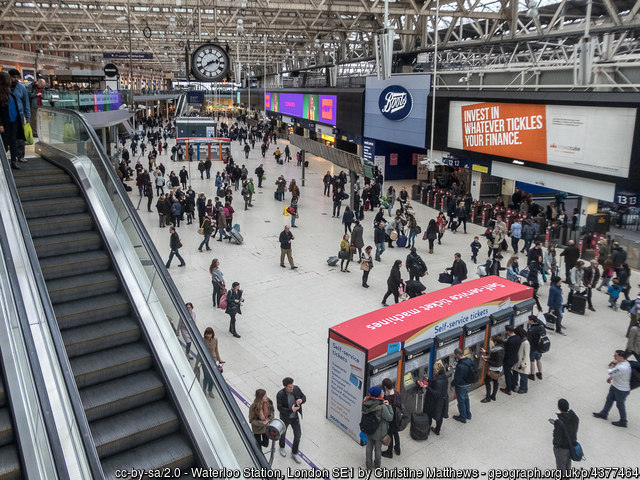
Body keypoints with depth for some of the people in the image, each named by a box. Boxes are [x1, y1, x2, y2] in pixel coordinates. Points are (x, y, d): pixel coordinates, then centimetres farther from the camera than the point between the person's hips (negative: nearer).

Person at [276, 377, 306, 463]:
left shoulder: (296, 388, -18)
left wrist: (301, 400, -28)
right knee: (283, 433, 24)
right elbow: (280, 408, -25)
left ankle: (294, 453, 35)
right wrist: (290, 410, -36)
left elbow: (304, 397, -5)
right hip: (285, 418, -3)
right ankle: (282, 447, 55)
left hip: (295, 417, 3)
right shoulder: (280, 395, -29)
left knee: (298, 435, 10)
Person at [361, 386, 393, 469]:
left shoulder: (366, 403, -15)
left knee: (369, 447, 23)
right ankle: (377, 465, 40)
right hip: (378, 433, -4)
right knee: (378, 448, 19)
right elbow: (390, 418, -19)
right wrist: (388, 406, -13)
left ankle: (369, 464, 40)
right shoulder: (382, 407, -31)